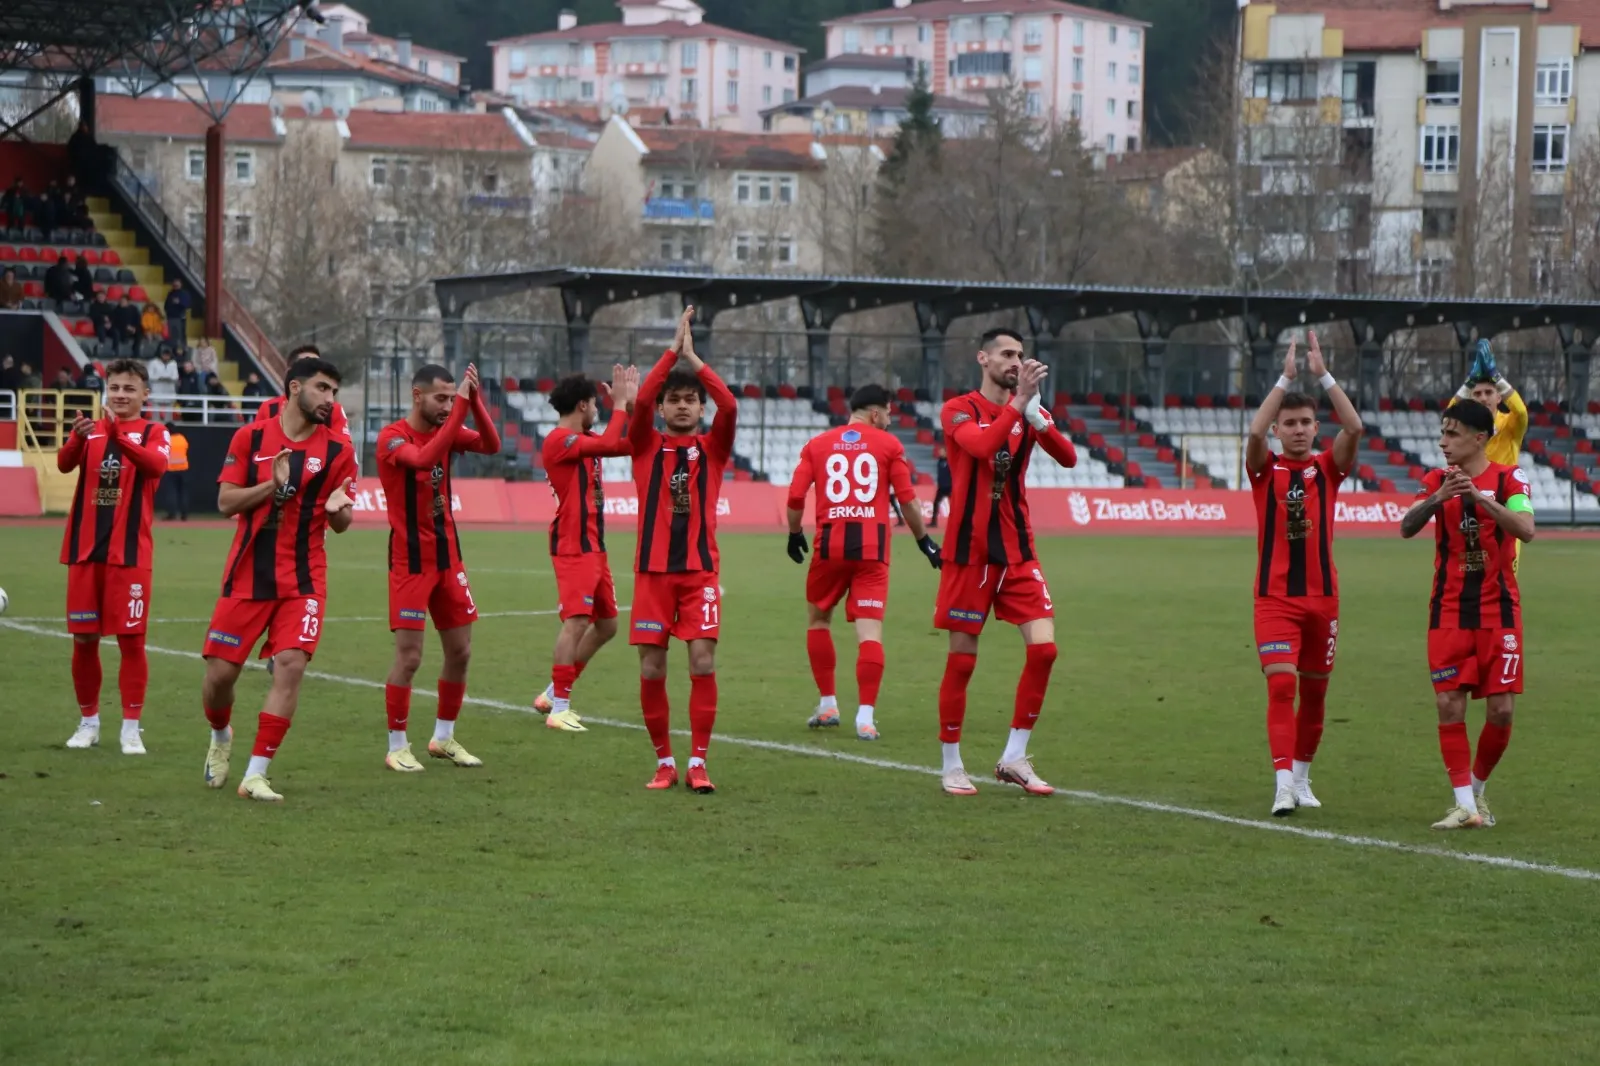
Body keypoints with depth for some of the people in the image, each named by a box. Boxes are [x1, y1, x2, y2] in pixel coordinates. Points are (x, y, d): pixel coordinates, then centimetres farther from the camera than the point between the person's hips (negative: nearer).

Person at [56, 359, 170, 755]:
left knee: (131, 639, -4)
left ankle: (131, 728, 3)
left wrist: (118, 437, -37)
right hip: (85, 549, 3)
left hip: (130, 552, -3)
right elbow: (65, 463, -10)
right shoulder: (90, 428, 9)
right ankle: (88, 722, 20)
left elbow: (155, 465, -20)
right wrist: (78, 437, -32)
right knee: (84, 639, 6)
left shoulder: (153, 432, 2)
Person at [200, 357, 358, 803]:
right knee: (221, 671, 1)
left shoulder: (336, 451, 2)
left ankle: (256, 774, -10)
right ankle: (221, 736, 36)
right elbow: (225, 503, -1)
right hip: (246, 576, 0)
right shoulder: (250, 438, 1)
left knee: (291, 664, -16)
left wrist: (338, 509, -19)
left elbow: (342, 524, 5)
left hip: (303, 580, 0)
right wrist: (273, 485, -15)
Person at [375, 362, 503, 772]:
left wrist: (474, 400, -21)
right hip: (410, 561, -7)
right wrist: (461, 406, -34)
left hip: (448, 556, 7)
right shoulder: (393, 438, -13)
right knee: (409, 656, -7)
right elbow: (424, 458, -34)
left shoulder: (446, 429, 6)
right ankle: (397, 747, 4)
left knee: (460, 651, 9)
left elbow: (491, 445, -8)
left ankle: (444, 737, 24)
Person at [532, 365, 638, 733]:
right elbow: (610, 444, -23)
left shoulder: (584, 439, 15)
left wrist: (631, 405, 9)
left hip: (593, 546, 10)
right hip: (573, 547, -10)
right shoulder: (559, 440, -13)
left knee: (606, 625, 14)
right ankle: (558, 709, -13)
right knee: (577, 621, -16)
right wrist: (620, 403, -12)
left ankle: (553, 694, 22)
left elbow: (629, 445, 18)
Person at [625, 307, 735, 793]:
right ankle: (664, 761, 12)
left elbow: (730, 405, -9)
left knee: (702, 661, -10)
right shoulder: (646, 445, 7)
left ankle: (697, 762, -4)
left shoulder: (712, 447, 8)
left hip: (700, 570, 0)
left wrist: (694, 358, -7)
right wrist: (673, 349, -9)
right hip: (653, 570, 0)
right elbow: (640, 400, -11)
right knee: (651, 669, 0)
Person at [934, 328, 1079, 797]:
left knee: (1043, 647, -8)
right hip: (968, 552, -4)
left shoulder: (1026, 411, 8)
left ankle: (1014, 758, 4)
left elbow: (1068, 458, -8)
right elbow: (983, 446, -26)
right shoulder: (960, 411, -4)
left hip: (1017, 551, 4)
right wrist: (1019, 401, -29)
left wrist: (1037, 415, -23)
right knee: (961, 660, 0)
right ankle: (952, 766, 13)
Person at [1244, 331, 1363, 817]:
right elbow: (1254, 431, -19)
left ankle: (1301, 776, 28)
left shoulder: (1328, 468, 6)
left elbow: (1353, 427, -11)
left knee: (1314, 691, 11)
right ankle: (1283, 783, -22)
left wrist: (1323, 374, -15)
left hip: (1322, 596, 3)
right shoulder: (1265, 469, 1)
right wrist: (1286, 379, -21)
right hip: (1275, 597, -3)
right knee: (1281, 685, -16)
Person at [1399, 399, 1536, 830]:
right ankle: (1464, 805, -2)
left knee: (1501, 709, -3)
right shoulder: (1437, 481, 4)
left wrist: (1480, 496, -31)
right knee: (1449, 704, -7)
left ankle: (1477, 788, 20)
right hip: (1449, 611, 2)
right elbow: (1407, 527, -11)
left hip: (1498, 610, -1)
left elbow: (1526, 530, -20)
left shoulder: (1509, 478, -3)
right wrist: (1439, 497, -28)